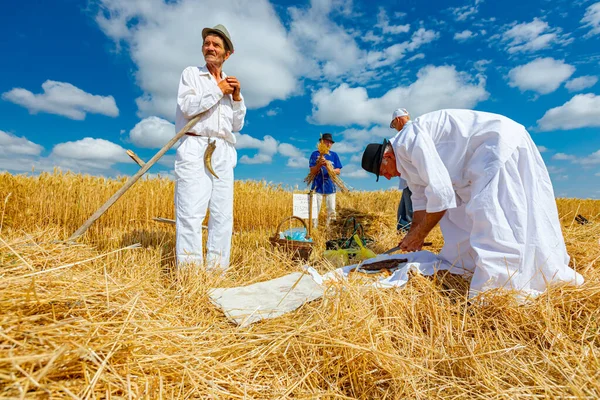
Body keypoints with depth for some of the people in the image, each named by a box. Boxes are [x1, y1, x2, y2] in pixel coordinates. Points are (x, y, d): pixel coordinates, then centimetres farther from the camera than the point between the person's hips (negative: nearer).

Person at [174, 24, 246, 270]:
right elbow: (188, 107, -6)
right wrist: (218, 90, 1)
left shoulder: (230, 86, 23)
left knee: (223, 214, -1)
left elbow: (237, 126, 19)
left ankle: (216, 270, 5)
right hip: (195, 149, -4)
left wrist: (236, 97, 7)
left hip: (223, 153, 5)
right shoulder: (190, 73, 13)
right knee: (191, 212, -12)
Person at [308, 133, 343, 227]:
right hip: (317, 187, -2)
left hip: (330, 187, 2)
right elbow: (312, 171, -5)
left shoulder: (334, 155, 7)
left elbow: (338, 171, 4)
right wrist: (319, 164, -23)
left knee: (332, 211, 5)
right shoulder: (315, 154, 1)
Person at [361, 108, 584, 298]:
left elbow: (440, 193, -29)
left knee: (490, 215, -20)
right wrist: (412, 238, 11)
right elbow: (421, 200, 13)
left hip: (502, 141, -10)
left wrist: (419, 235, -17)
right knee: (459, 217, 11)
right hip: (481, 155, 10)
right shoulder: (407, 155, 7)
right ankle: (461, 266, 21)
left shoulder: (410, 141, -24)